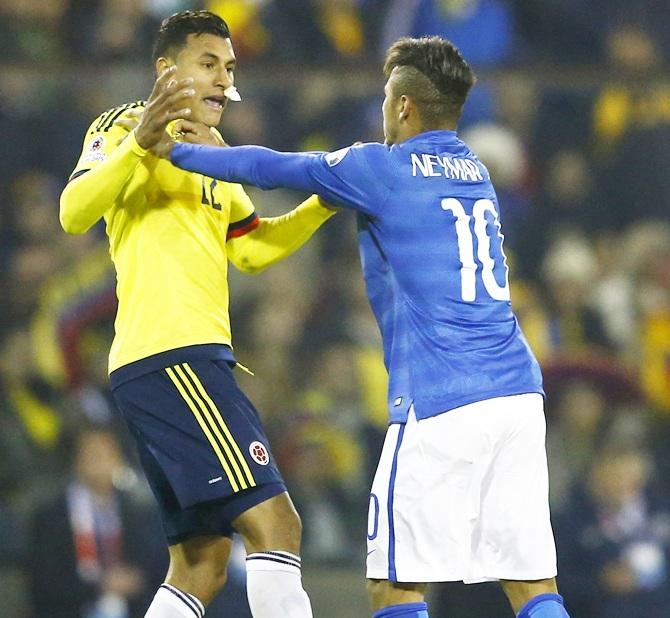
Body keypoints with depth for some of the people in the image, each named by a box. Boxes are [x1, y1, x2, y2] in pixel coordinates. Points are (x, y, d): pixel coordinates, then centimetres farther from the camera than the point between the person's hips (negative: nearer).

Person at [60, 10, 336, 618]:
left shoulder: (209, 152, 24)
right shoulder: (128, 125, -3)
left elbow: (252, 247, 33)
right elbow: (74, 212, -19)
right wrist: (139, 144, -34)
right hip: (172, 355, -10)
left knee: (202, 565, 9)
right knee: (273, 522, -17)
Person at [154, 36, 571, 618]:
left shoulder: (379, 169, -2)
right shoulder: (475, 171, 19)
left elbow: (270, 169, 9)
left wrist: (177, 150, 24)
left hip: (440, 405, -6)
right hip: (519, 392, 7)